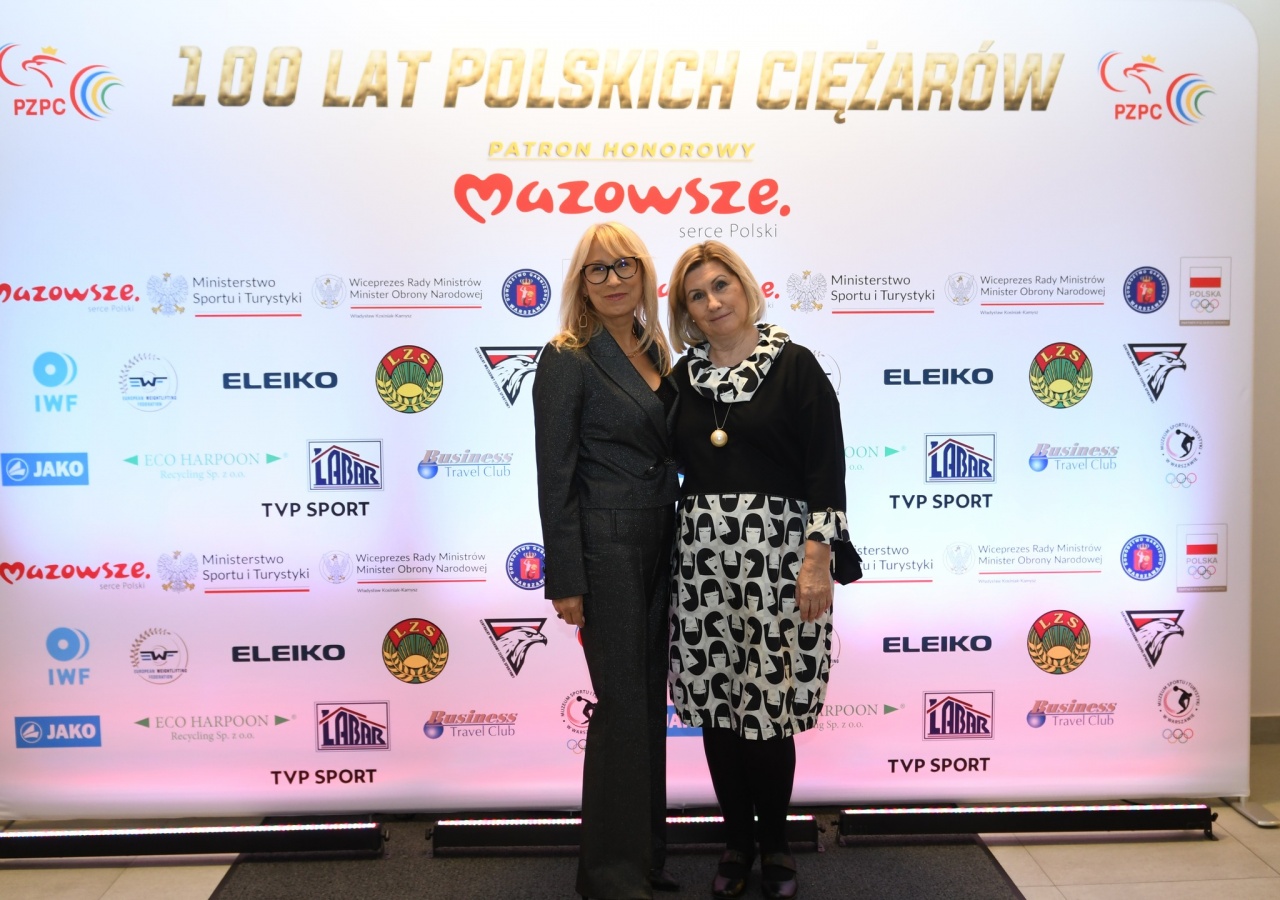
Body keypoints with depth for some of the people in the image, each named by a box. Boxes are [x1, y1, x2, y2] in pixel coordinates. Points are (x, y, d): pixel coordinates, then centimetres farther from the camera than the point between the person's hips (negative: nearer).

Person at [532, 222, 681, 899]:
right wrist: (564, 580, -15)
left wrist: (678, 550, 14)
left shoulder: (656, 354, 12)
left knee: (650, 699, 14)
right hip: (605, 545, -7)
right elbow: (555, 477, -12)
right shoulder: (568, 359, -9)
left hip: (660, 545, 7)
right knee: (622, 703, -2)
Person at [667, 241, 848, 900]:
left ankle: (775, 845, 20)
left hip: (775, 552, -4)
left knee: (769, 705, -1)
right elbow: (672, 463, 15)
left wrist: (818, 558, -12)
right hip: (700, 556, 4)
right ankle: (737, 840, 25)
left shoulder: (795, 365, -1)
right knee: (715, 703, 7)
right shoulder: (684, 377, 11)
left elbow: (826, 467, -5)